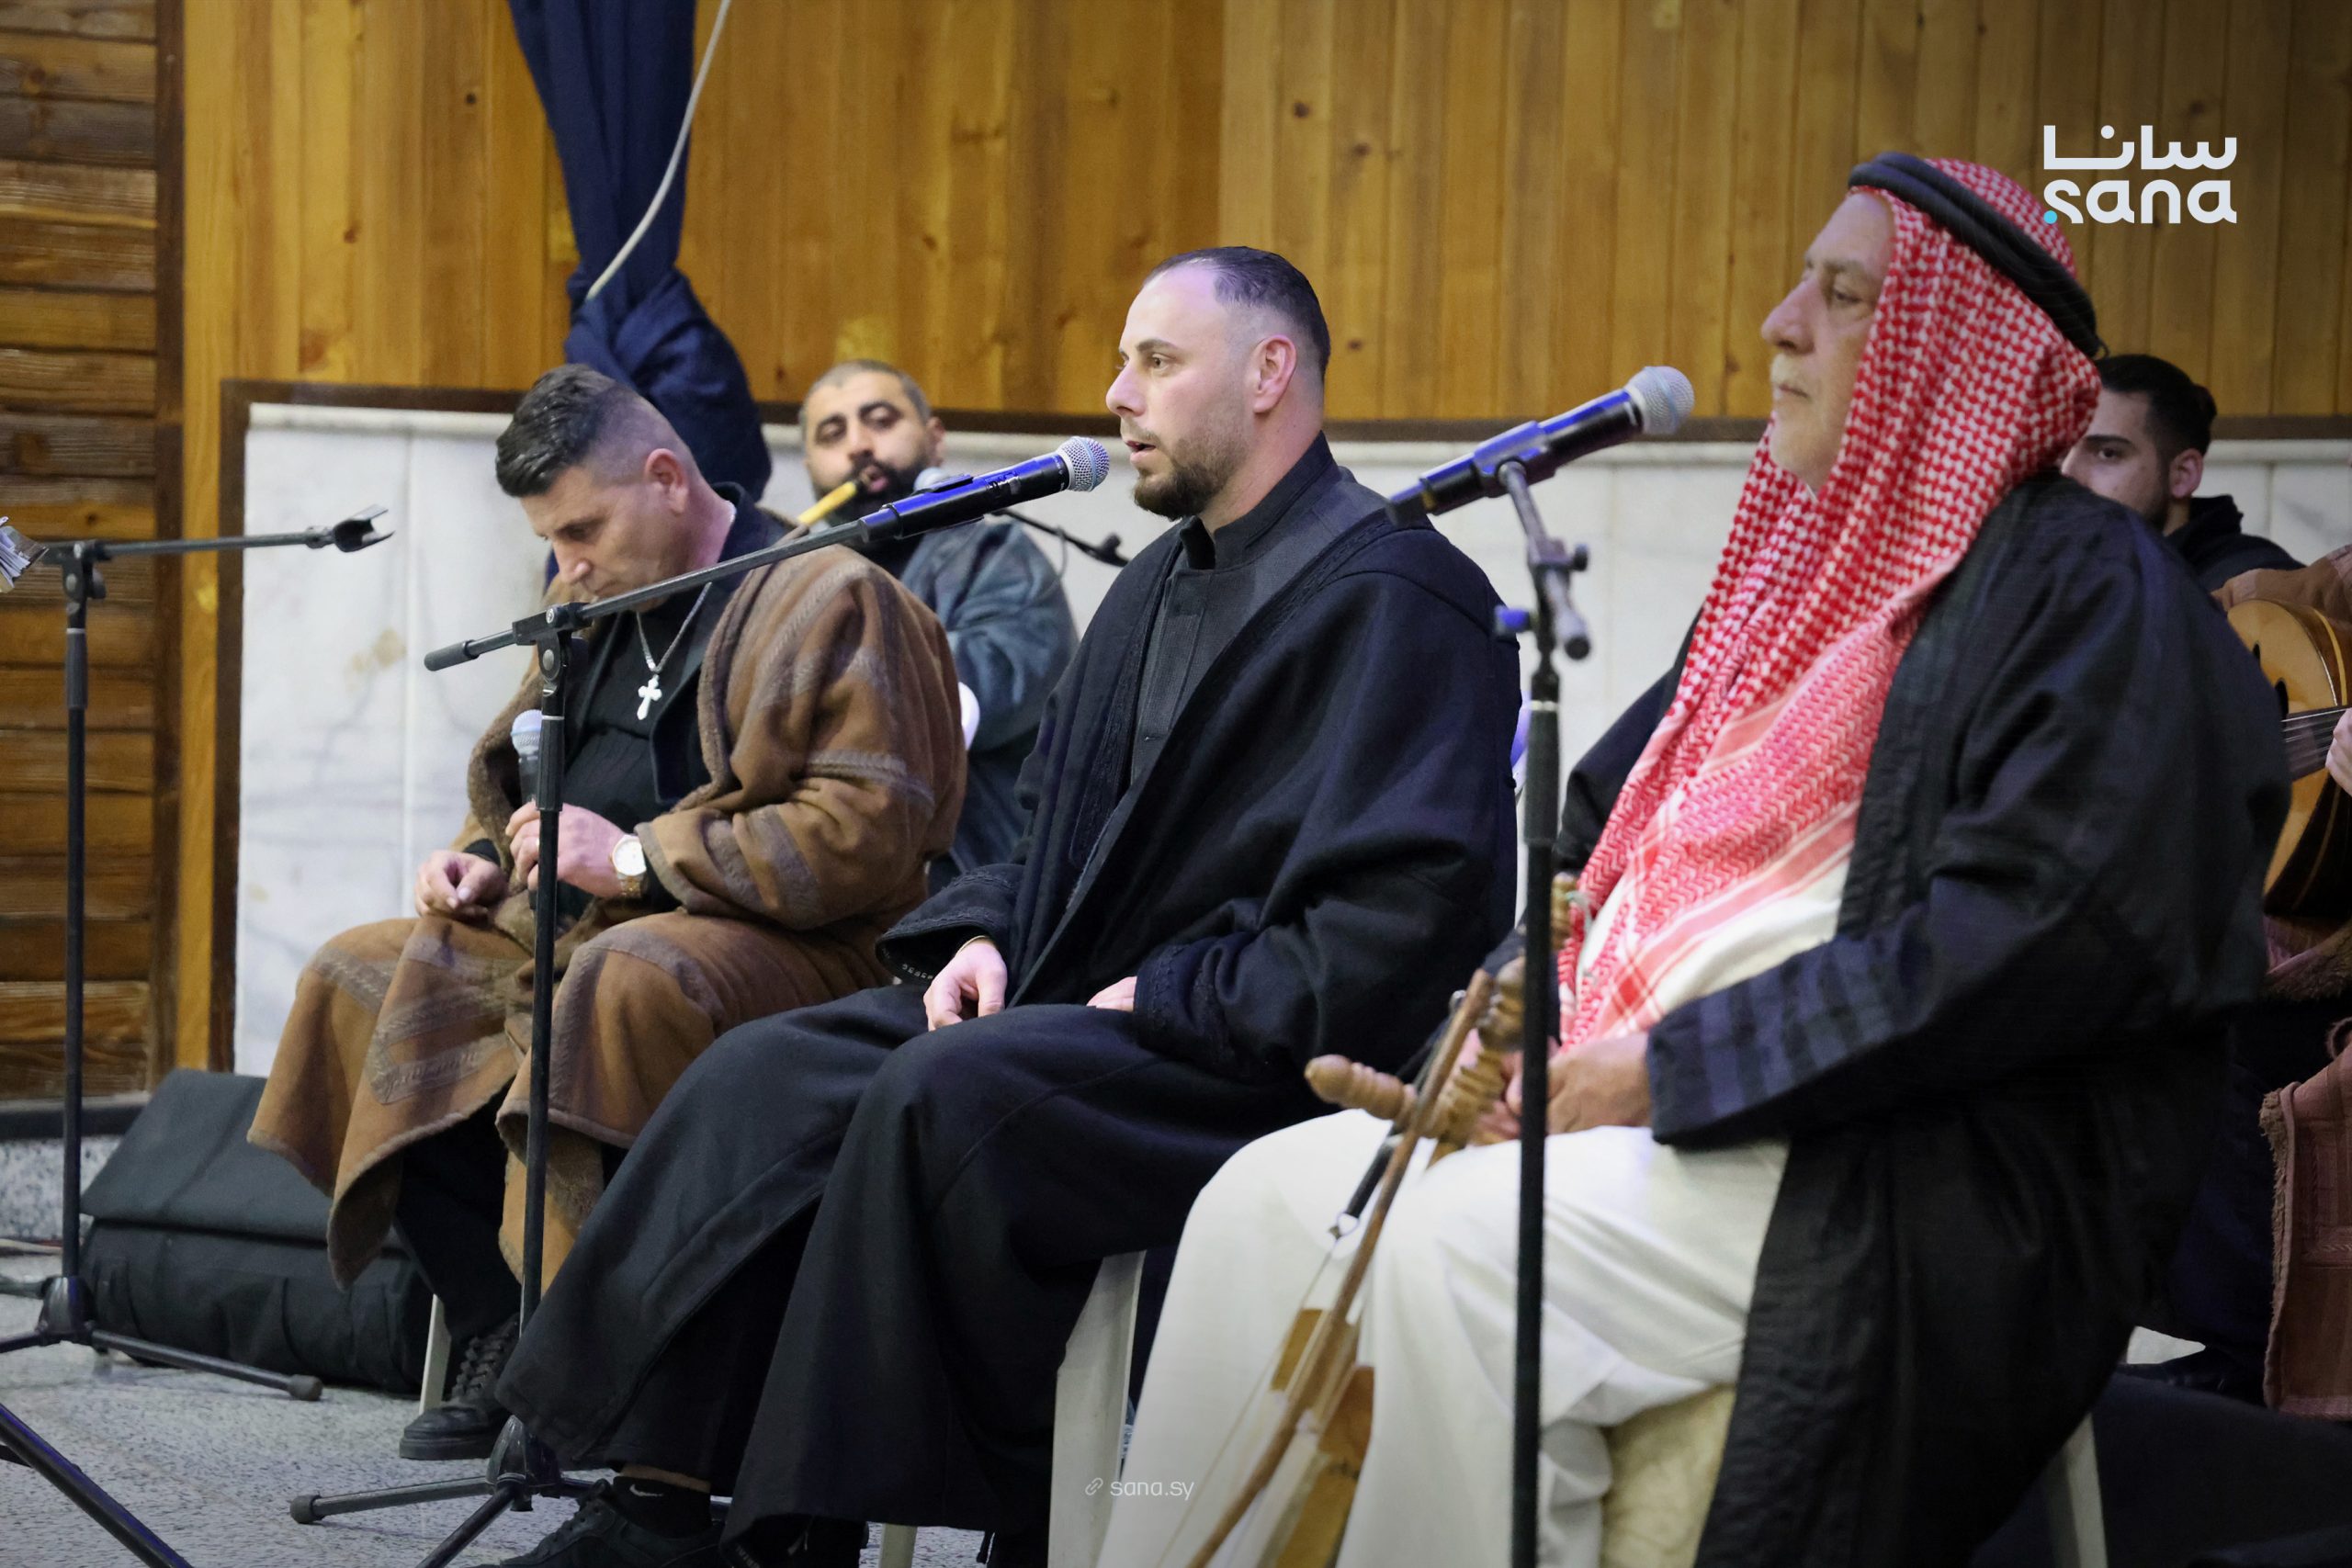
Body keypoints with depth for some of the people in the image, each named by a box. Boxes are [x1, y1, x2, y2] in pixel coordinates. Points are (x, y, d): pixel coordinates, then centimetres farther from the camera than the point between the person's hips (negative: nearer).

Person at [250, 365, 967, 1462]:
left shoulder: (832, 601, -7)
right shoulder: (596, 612, 19)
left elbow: (873, 831, -20)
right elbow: (525, 785, 34)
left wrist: (636, 858, -21)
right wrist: (485, 863, 9)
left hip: (788, 950, -9)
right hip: (573, 937, 9)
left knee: (629, 977, -39)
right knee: (357, 978, 0)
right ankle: (498, 1342, -8)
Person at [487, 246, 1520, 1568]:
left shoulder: (1393, 598, -11)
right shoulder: (1161, 584, 20)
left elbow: (1412, 912, -21)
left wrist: (1168, 998, -18)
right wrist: (988, 934, 5)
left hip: (1256, 1058, -9)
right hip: (1081, 1008, 9)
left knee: (938, 1095, -31)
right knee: (766, 1074, -7)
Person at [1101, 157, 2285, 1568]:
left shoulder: (2093, 592, -6)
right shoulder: (1805, 565, 21)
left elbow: (2032, 933, -18)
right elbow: (1616, 820, 24)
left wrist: (1674, 1067, -18)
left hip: (1924, 1172, -8)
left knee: (1462, 1243, -30)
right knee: (1266, 1199, -9)